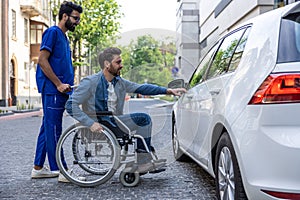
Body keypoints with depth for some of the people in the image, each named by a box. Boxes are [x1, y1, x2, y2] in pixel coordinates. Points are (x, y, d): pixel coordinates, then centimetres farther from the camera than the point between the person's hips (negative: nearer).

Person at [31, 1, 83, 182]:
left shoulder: (64, 37, 21)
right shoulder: (53, 32, -7)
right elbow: (42, 60, -15)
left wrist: (70, 84, 15)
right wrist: (59, 84, -17)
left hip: (59, 90, 10)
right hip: (52, 89, -10)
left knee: (48, 128, 11)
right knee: (53, 129, -6)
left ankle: (38, 168, 18)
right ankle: (59, 170, -4)